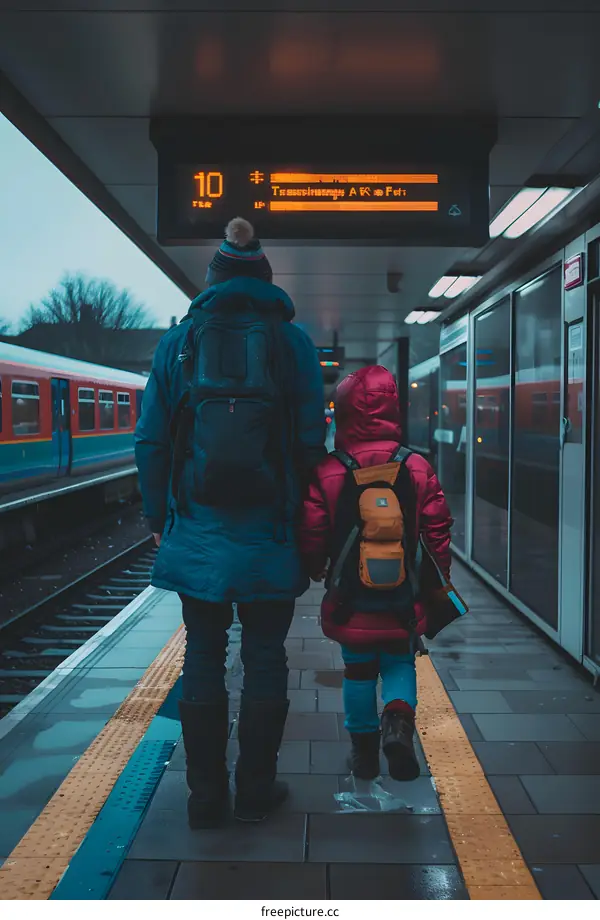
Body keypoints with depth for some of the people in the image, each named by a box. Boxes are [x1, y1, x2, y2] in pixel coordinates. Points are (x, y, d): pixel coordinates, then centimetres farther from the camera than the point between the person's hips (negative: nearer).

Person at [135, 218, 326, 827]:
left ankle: (205, 795, 18)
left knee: (203, 657, 10)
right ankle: (256, 790, 21)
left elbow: (151, 441, 2)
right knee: (264, 657, 11)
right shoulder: (291, 342, 0)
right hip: (269, 536, 0)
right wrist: (305, 517, 6)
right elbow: (311, 440, -3)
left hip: (196, 533, 1)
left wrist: (159, 518, 10)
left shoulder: (178, 342, 2)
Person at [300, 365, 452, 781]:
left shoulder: (327, 472, -10)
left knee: (358, 671, 16)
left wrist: (315, 572, 14)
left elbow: (312, 536, -6)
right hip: (404, 596, 0)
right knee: (400, 663, 17)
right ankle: (399, 717, -9)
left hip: (349, 597, 0)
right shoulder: (419, 469, -6)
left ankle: (364, 747, 23)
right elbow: (438, 531, -1)